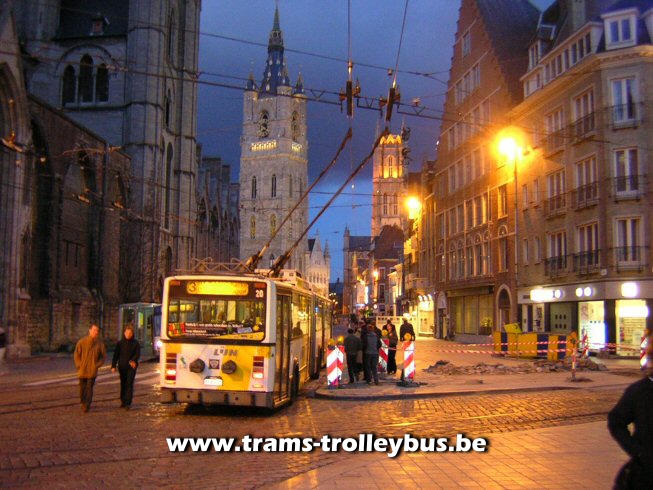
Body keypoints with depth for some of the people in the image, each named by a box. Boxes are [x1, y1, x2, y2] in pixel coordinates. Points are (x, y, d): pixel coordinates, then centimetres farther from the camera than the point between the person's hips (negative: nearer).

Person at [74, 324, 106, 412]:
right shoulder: (82, 342, -4)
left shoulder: (100, 343, -3)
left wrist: (97, 365, -4)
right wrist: (78, 365, -3)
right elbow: (77, 354, 4)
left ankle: (86, 406, 1)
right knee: (82, 388, 10)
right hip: (82, 370, 1)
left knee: (89, 388, -4)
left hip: (92, 370, -1)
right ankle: (83, 403, 31)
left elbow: (103, 355, 6)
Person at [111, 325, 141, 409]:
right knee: (123, 384, 11)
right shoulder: (120, 343, 5)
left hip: (131, 367, -2)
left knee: (129, 384, -9)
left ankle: (128, 403, -12)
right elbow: (116, 355, 4)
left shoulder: (136, 343, 1)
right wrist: (113, 366, -4)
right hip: (122, 366, 2)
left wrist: (133, 360, -25)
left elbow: (138, 354, -6)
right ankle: (123, 401, 24)